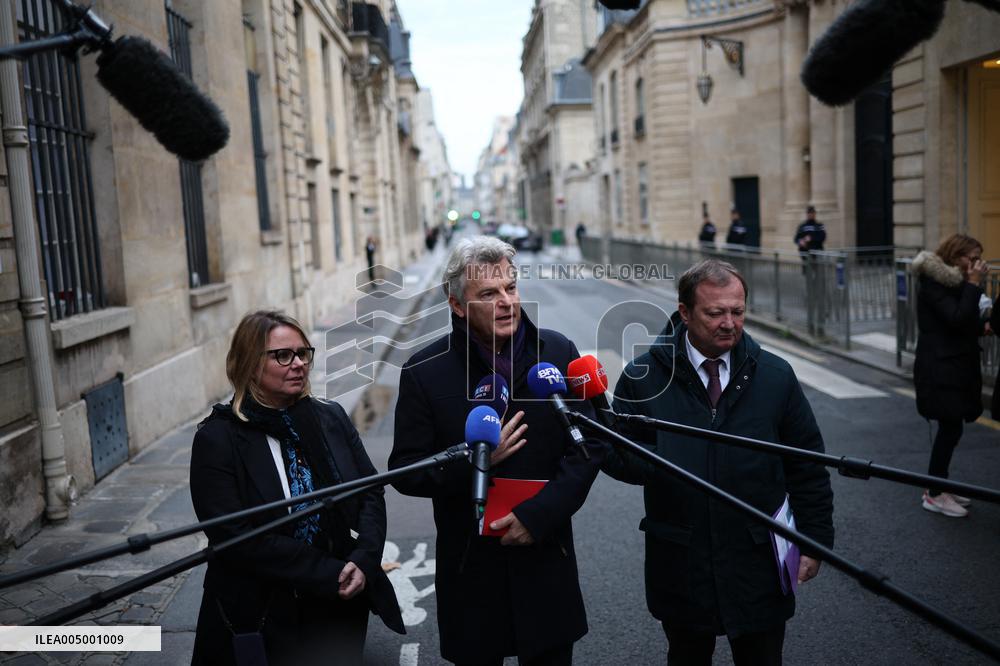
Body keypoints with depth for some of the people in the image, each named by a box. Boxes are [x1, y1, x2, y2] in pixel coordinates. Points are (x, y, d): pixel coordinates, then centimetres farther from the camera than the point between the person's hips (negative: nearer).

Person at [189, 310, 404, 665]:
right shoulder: (217, 438, -12)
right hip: (261, 619, -4)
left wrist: (363, 561, -16)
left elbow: (371, 493, 1)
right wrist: (330, 574, -20)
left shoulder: (332, 418, 0)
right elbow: (235, 536, -18)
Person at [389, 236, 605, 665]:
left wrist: (538, 513, -13)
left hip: (546, 558, 1)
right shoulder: (425, 372, -9)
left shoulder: (558, 352, -4)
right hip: (470, 570, -1)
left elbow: (589, 446, -2)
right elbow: (404, 471, -6)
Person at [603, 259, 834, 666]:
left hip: (759, 561, 1)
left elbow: (807, 466, 5)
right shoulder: (644, 377, -7)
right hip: (679, 565, -1)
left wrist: (815, 539, 4)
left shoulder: (776, 376, -1)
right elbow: (621, 457, -5)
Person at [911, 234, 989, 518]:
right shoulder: (933, 284, -15)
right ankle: (934, 495, 4)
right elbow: (957, 319, -24)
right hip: (940, 369, -9)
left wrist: (983, 325, 2)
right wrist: (974, 284, -20)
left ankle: (938, 486, 23)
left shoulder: (952, 281, 13)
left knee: (950, 428, 12)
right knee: (950, 428, -6)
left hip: (954, 365, 9)